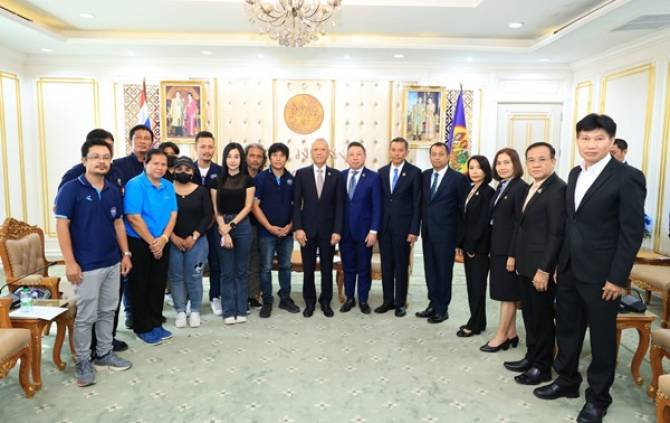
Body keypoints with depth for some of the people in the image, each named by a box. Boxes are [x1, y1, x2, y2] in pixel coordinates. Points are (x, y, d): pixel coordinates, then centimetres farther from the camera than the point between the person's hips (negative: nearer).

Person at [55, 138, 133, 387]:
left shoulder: (113, 191, 7)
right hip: (87, 266, -6)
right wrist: (70, 262, -16)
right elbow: (62, 225, -12)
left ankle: (104, 353, 30)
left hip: (112, 263, 6)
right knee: (86, 316, 3)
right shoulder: (71, 189, -9)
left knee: (108, 311, 15)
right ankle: (82, 361, 19)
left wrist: (126, 254, 9)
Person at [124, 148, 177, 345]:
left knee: (158, 284, 13)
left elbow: (173, 214, 4)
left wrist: (163, 239, -10)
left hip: (162, 243, 6)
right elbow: (133, 218, -18)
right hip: (139, 243, -6)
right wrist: (152, 242, -14)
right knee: (140, 286, 5)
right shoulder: (135, 185, -12)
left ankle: (156, 324, 26)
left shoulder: (168, 186, 6)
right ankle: (142, 328, 17)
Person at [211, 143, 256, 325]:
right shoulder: (217, 180, 6)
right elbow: (215, 208, 2)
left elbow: (248, 206, -3)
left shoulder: (248, 180, 2)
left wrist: (232, 225, -9)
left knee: (241, 270, 5)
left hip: (242, 226, -1)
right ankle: (229, 311, 11)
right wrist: (224, 230, -9)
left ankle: (241, 310, 14)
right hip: (222, 227, 1)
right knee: (226, 272, 4)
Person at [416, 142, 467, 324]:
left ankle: (442, 309, 17)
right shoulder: (424, 175, 9)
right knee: (430, 270, 12)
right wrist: (421, 224, 7)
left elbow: (463, 208, -5)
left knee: (444, 271, 5)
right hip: (427, 231, 5)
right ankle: (433, 304, 25)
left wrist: (461, 236, -6)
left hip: (445, 233, -5)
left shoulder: (458, 178, -7)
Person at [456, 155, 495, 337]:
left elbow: (483, 222, -16)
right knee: (471, 285, 13)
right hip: (468, 245, 8)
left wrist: (472, 246, -14)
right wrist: (461, 244, 10)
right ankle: (477, 321, 23)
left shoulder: (488, 192, -12)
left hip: (479, 246, -8)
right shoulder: (471, 190, 12)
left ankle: (475, 325, 11)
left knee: (477, 285, 1)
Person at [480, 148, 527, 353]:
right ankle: (511, 334, 21)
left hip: (509, 248, -9)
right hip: (498, 247, 9)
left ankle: (501, 336, 9)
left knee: (507, 292, 0)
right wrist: (492, 248, 11)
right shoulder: (501, 187, 13)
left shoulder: (520, 187, -13)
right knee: (505, 293, 12)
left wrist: (513, 254, -19)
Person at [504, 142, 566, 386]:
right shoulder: (531, 189, 13)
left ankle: (543, 366, 18)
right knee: (529, 315, 17)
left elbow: (557, 233, -20)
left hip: (542, 266, -9)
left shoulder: (558, 189, -16)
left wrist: (544, 269, -22)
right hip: (526, 264, 9)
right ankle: (532, 357, 31)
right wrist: (515, 256, 14)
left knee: (543, 317, 5)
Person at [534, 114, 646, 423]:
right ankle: (567, 381, 36)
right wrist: (559, 263, 11)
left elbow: (632, 232, -14)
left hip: (601, 274, -6)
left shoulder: (627, 177, -12)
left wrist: (617, 278, -15)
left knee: (602, 337, 10)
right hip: (569, 270, 6)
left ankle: (598, 397, 27)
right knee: (566, 329, 17)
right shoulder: (575, 174, 9)